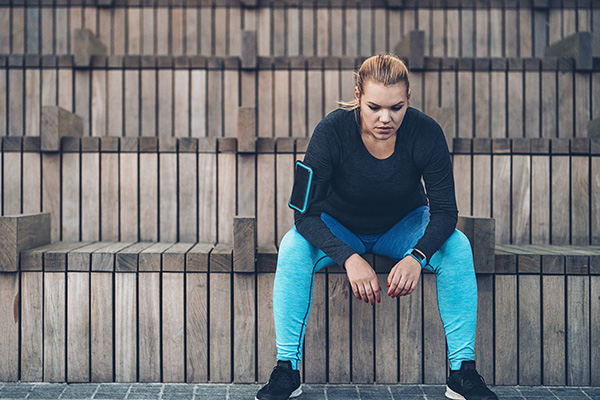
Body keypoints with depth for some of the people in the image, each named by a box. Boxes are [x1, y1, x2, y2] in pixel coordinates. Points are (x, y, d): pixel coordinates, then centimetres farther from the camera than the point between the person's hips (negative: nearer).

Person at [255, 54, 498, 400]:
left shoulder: (427, 133, -23)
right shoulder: (332, 131, -27)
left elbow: (445, 211, -19)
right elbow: (305, 212, -27)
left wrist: (417, 256, -38)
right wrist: (349, 258, -42)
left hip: (403, 226, 1)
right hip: (339, 227, -1)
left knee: (457, 247, -27)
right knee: (294, 247, -31)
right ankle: (286, 371, -21)